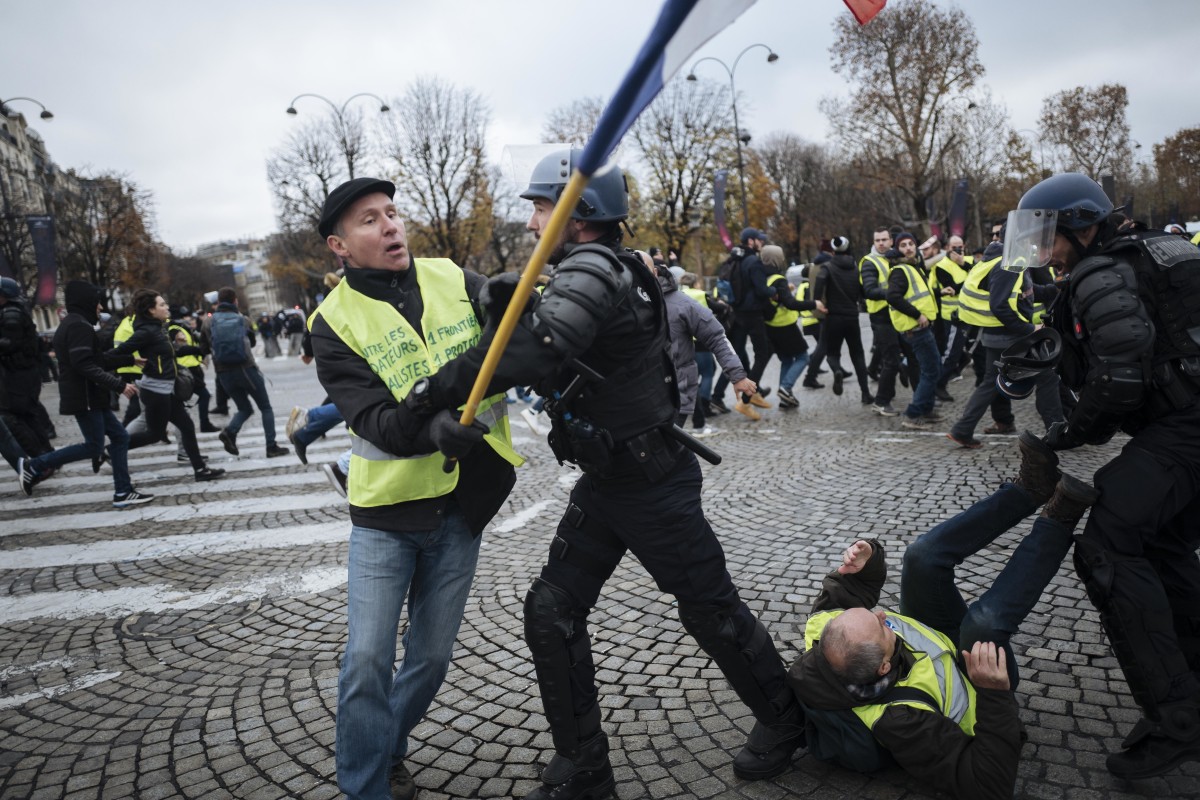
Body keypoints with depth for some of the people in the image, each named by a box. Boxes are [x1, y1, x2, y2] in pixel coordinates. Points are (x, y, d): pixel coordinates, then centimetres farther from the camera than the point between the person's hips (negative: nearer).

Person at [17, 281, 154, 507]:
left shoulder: (71, 324, 18)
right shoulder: (79, 326, -16)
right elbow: (84, 365, -24)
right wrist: (119, 385, -23)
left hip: (88, 396, 11)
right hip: (84, 397, -11)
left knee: (119, 437, 6)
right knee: (94, 446, -4)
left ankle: (123, 493, 5)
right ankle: (34, 466, 8)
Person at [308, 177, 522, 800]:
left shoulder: (454, 280, -1)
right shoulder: (335, 321, -9)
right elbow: (372, 418, -19)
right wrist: (424, 428, -40)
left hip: (461, 506, 3)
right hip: (387, 509, -2)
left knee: (431, 656, 15)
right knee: (368, 660, 0)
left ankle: (390, 749, 42)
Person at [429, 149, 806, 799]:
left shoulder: (595, 267, -23)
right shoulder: (580, 272, 8)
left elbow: (534, 353, -38)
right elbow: (538, 352, 6)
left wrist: (436, 392, -32)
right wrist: (509, 309, -11)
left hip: (655, 484, -9)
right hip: (602, 483, 9)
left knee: (711, 611, 9)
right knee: (551, 611, 6)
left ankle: (782, 722, 36)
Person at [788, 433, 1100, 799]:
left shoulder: (823, 629, -31)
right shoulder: (897, 721, -46)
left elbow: (845, 592, -5)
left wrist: (863, 565, -28)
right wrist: (995, 693, -44)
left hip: (930, 641, 6)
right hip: (975, 683, -6)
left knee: (923, 557, -11)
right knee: (986, 621, -35)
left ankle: (1031, 488, 1)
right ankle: (1058, 519, -14)